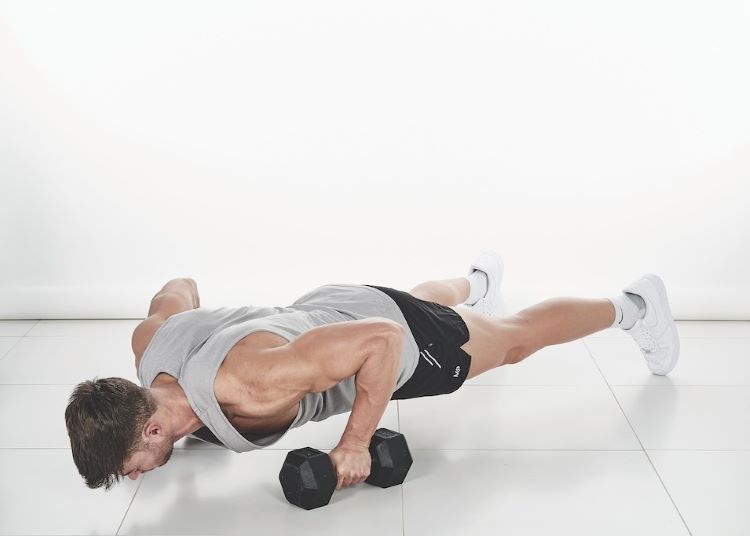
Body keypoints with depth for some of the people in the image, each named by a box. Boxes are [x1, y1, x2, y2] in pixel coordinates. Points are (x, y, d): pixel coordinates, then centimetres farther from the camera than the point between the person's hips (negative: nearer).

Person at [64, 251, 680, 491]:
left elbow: (382, 338, -41)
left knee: (519, 337, 19)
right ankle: (479, 282, 73)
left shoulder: (249, 385, -45)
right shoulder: (149, 341, -23)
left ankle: (632, 305, 45)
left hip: (400, 339, -6)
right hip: (325, 307, 6)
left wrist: (356, 443, -34)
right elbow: (179, 286, 1)